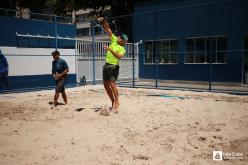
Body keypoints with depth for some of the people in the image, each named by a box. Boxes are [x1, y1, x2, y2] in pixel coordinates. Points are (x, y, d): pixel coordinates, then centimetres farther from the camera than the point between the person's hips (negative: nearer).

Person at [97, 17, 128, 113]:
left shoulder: (122, 49, -4)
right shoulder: (114, 40, 12)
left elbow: (119, 56, -25)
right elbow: (108, 30, 10)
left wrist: (110, 49, -26)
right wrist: (104, 21, -1)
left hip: (114, 66, -7)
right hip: (106, 65, 7)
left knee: (112, 84, -17)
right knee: (106, 85, 7)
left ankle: (117, 102, -10)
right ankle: (113, 102, 18)